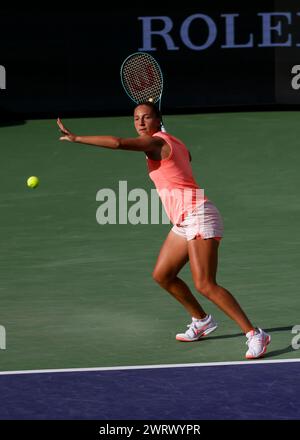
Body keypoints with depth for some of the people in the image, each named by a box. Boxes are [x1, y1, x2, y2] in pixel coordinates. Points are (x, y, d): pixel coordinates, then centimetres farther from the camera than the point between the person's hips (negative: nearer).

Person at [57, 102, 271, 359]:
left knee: (205, 285, -17)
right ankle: (202, 321, 32)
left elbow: (117, 143, -26)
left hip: (198, 217, -10)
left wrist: (76, 138, -22)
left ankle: (255, 335, -16)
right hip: (183, 222, 10)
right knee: (162, 276, 16)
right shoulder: (174, 143, 16)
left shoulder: (155, 142, -12)